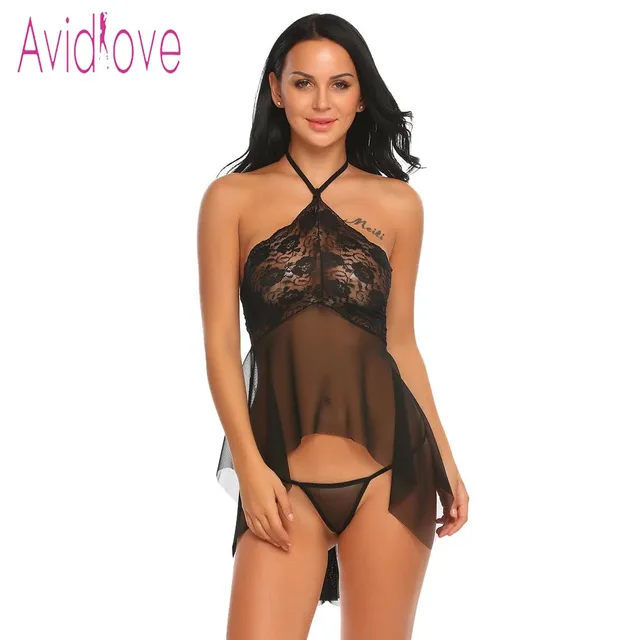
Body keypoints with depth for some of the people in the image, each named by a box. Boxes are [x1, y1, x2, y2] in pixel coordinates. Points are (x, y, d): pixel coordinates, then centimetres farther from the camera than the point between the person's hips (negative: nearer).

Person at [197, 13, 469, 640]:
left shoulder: (398, 204, 8)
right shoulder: (232, 198, 4)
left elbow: (401, 343, 13)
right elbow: (220, 341, 0)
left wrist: (445, 459, 10)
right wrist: (250, 466, -8)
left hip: (390, 468, 1)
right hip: (282, 473, -1)